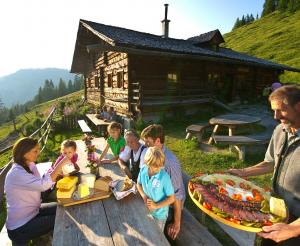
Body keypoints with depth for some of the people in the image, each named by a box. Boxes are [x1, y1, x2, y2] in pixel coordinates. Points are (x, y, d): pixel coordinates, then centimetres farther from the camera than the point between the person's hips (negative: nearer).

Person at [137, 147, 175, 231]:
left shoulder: (164, 177, -32)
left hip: (159, 213, -4)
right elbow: (139, 184, -1)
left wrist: (156, 206, -24)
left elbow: (171, 198, -21)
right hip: (146, 209, 4)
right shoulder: (143, 170, -20)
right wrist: (144, 196, -16)